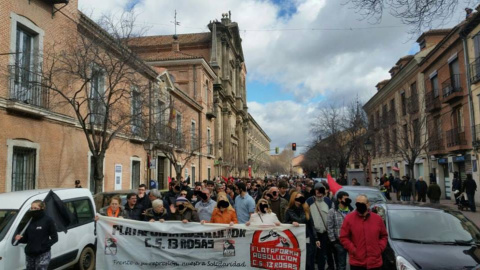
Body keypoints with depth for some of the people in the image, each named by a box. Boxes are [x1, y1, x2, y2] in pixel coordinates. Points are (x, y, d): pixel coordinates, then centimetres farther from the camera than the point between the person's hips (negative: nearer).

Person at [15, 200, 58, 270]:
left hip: (43, 255, -6)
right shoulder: (30, 221, 8)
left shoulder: (48, 220, -8)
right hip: (29, 254, 6)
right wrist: (20, 238, -6)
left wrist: (44, 245, -20)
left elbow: (54, 238, -7)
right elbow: (26, 238, 15)